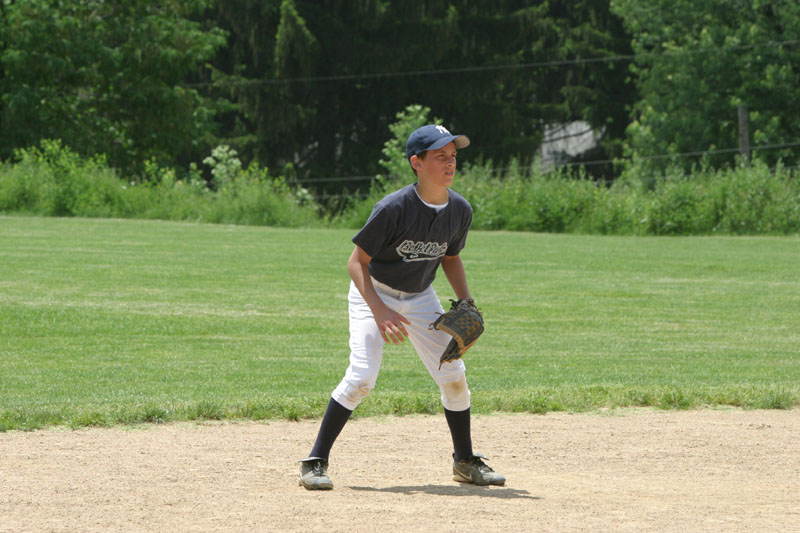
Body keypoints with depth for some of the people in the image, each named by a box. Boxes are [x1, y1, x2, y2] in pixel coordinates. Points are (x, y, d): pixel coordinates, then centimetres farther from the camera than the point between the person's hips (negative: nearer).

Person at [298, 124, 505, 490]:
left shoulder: (460, 210, -9)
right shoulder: (394, 208, -27)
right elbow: (357, 262, -21)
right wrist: (380, 312, -31)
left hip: (420, 298, 6)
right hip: (373, 293, -6)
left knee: (454, 374, 2)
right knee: (362, 375, -21)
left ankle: (465, 462, 21)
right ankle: (316, 461, -13)